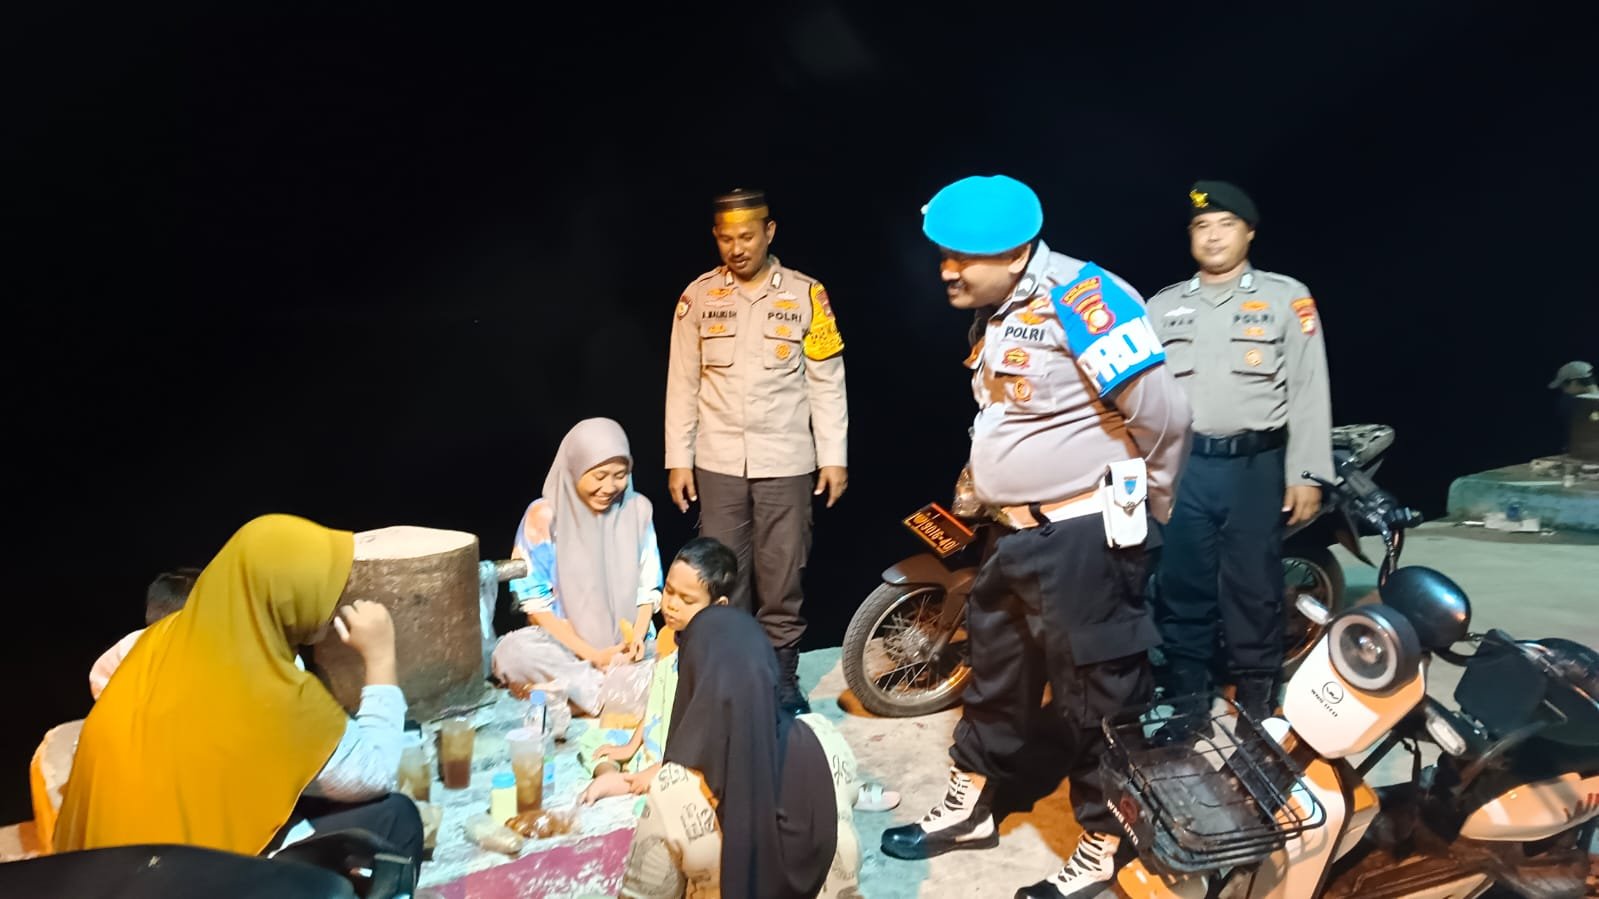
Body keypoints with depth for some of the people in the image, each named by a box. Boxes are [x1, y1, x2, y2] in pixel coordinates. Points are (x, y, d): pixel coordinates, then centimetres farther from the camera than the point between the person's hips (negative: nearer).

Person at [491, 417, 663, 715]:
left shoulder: (638, 509, 1)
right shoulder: (545, 516, -8)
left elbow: (648, 586, 6)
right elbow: (536, 603, -7)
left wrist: (637, 638, -14)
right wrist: (592, 655, -17)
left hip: (626, 648, 1)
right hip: (563, 645, -1)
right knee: (514, 652, -35)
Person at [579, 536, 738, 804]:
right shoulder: (668, 635, 2)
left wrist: (660, 772, -18)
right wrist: (631, 746, 10)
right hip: (649, 748, 8)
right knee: (592, 738, 12)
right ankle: (611, 775, -5)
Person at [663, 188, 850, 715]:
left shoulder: (805, 294, 0)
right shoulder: (699, 296, 3)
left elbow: (827, 381, 1)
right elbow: (682, 384, 5)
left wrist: (834, 456, -3)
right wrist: (678, 459, 2)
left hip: (786, 463, -1)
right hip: (717, 464, 1)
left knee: (782, 579, 6)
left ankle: (782, 677, 22)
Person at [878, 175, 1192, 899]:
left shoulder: (1079, 298, -20)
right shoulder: (998, 315, 10)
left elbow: (1161, 411, -20)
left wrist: (1149, 504, -6)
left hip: (1082, 540, -9)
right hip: (1016, 535, 10)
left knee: (1093, 697, 6)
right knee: (995, 675, 21)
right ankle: (970, 808, 39)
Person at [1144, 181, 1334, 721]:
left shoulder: (1286, 297, 5)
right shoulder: (1162, 307, 13)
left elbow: (1309, 389, 1)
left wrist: (1306, 474, -5)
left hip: (1256, 466, -2)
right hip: (1179, 467, 2)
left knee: (1254, 591, 4)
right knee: (1181, 589, 7)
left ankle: (1257, 706, 17)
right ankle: (1183, 699, 21)